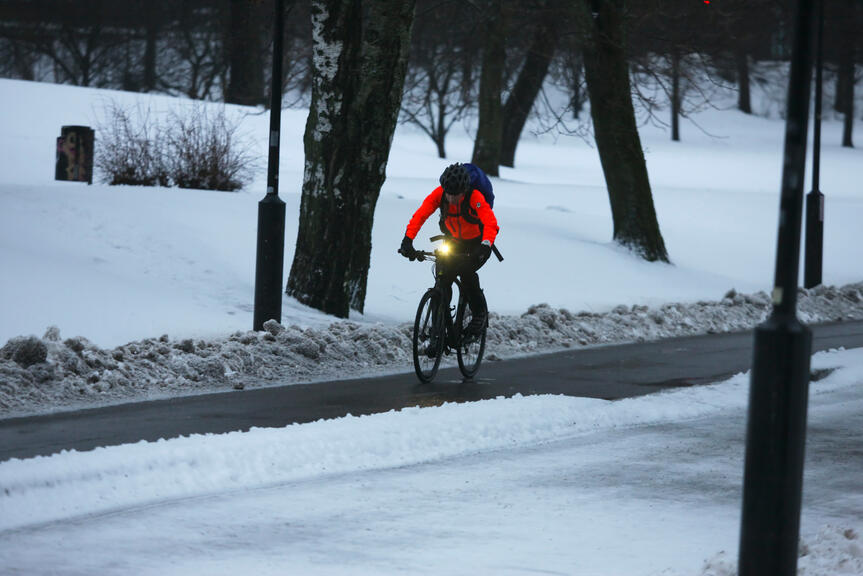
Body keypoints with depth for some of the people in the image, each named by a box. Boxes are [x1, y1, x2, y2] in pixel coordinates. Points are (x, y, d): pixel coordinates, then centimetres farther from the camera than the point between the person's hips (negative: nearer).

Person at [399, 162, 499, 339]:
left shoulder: (475, 197, -32)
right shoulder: (438, 194, -23)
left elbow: (490, 223, -42)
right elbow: (420, 215, -29)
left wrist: (485, 246, -59)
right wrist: (407, 240, -43)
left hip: (477, 243, -4)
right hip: (453, 241, 4)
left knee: (466, 272, -26)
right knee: (443, 277, -11)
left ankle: (480, 313, -5)